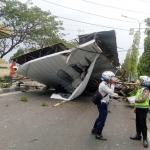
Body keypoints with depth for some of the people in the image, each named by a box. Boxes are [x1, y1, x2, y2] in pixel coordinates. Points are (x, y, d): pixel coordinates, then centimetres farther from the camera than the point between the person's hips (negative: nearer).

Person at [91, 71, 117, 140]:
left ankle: (94, 129, 37)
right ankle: (98, 134, 7)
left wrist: (111, 84, 0)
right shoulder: (103, 85, -23)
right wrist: (112, 84, -13)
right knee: (102, 119, -3)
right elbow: (111, 92, -24)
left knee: (100, 117, 22)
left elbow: (110, 91, 12)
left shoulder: (106, 84, 8)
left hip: (103, 103, 10)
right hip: (102, 104, -10)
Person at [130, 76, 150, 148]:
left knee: (143, 124, -5)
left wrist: (136, 100, -12)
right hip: (138, 108, 9)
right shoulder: (140, 89, 14)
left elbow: (144, 99, -28)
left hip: (143, 109, -9)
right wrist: (135, 107, 17)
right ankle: (138, 135, 29)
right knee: (138, 122, 16)